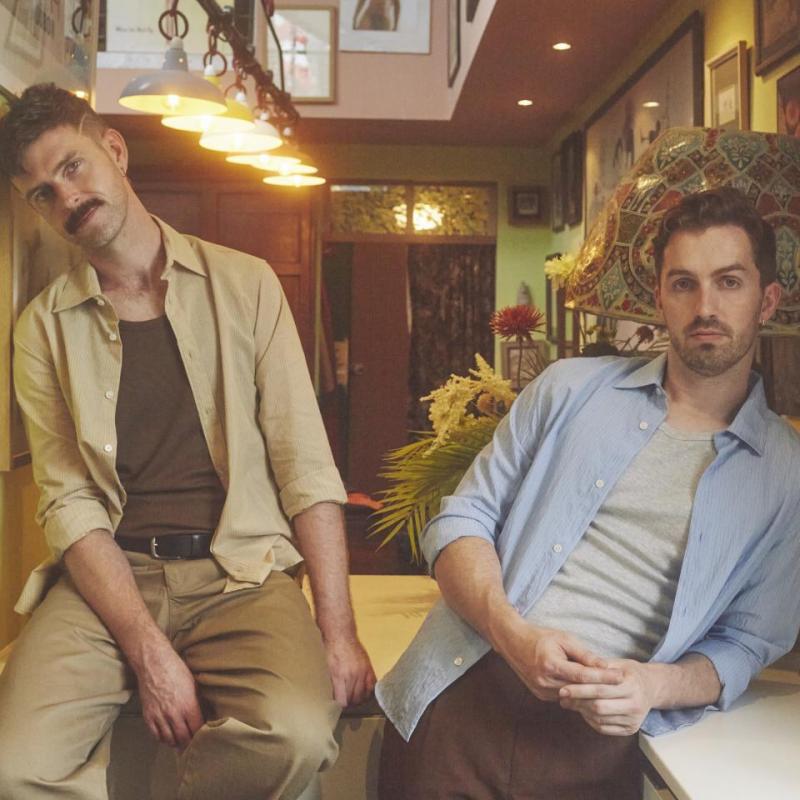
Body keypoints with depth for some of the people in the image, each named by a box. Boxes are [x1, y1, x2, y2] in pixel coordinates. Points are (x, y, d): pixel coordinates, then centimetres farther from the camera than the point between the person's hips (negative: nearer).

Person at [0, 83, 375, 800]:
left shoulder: (244, 284, 6)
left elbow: (306, 466, 1)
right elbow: (70, 501, -2)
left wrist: (338, 632, -8)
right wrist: (151, 654, -16)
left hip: (240, 572, 0)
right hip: (109, 577, 1)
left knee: (296, 733, -30)